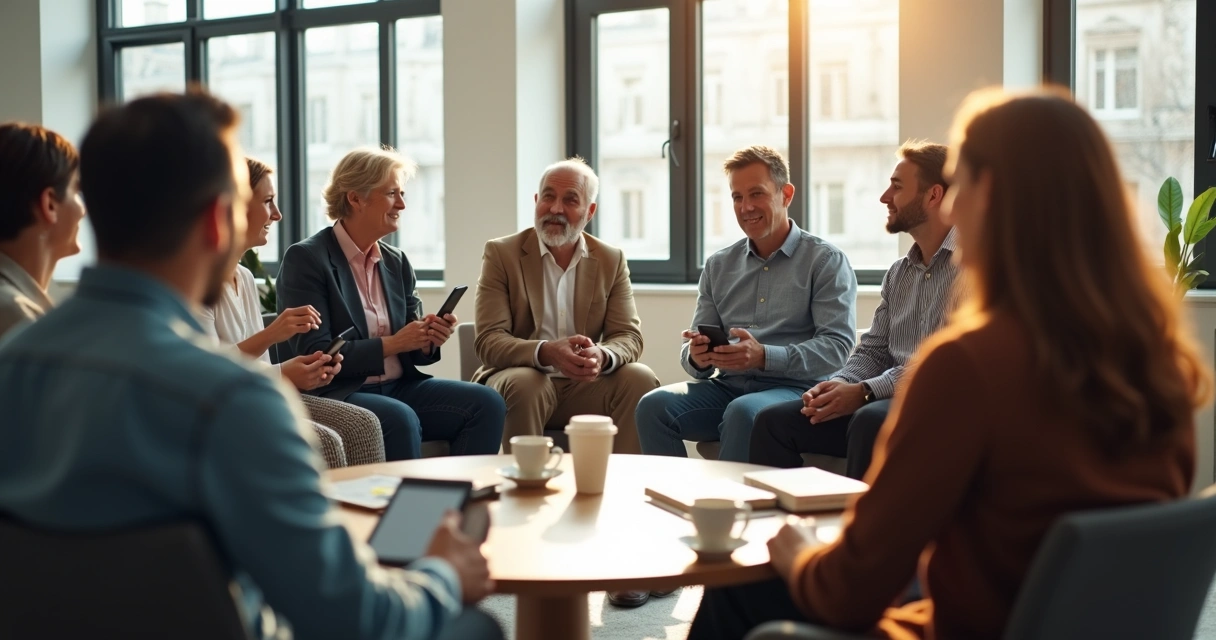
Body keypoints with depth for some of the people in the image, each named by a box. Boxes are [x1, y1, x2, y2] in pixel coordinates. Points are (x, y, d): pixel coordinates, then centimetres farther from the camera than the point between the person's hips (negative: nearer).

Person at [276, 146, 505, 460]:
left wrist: (428, 340, -6)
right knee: (401, 418, -35)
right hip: (338, 394, -6)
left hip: (400, 386, 6)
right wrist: (392, 343, -16)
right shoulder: (305, 258, -5)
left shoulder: (397, 261, 14)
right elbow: (314, 354, -13)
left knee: (487, 403, -16)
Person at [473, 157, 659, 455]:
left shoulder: (612, 260, 7)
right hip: (524, 381, -2)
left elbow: (629, 337, 0)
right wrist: (546, 353, -31)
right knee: (523, 383, -34)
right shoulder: (501, 253, -1)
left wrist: (602, 357, -26)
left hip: (585, 386, 3)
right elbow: (489, 341, -11)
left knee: (640, 378, -23)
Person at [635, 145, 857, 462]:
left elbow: (837, 346, -9)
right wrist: (697, 357, -10)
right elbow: (692, 352, 16)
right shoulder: (718, 265, 17)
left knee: (743, 412, -36)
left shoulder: (826, 261, 3)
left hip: (793, 389, -4)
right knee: (653, 405, -23)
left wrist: (764, 357, -24)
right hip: (727, 387, 5)